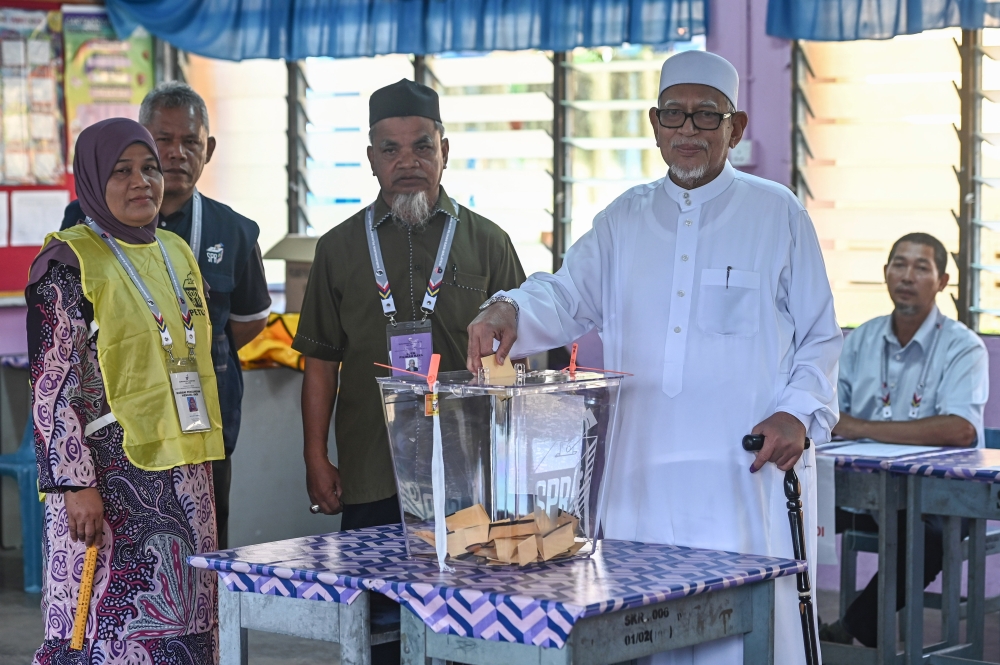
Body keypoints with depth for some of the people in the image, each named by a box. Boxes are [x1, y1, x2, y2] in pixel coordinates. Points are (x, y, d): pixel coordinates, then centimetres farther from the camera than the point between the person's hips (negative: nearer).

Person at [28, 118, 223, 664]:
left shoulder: (176, 253, 14)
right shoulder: (70, 263, -8)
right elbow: (52, 387, -13)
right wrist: (75, 483, -18)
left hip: (183, 474, 7)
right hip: (110, 478, -7)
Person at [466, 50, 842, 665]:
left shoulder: (778, 215, 6)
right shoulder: (624, 220, 16)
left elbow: (820, 338, 7)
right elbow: (566, 298, 7)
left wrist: (799, 412, -9)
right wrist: (509, 311, -15)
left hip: (746, 473, -3)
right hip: (641, 477, 4)